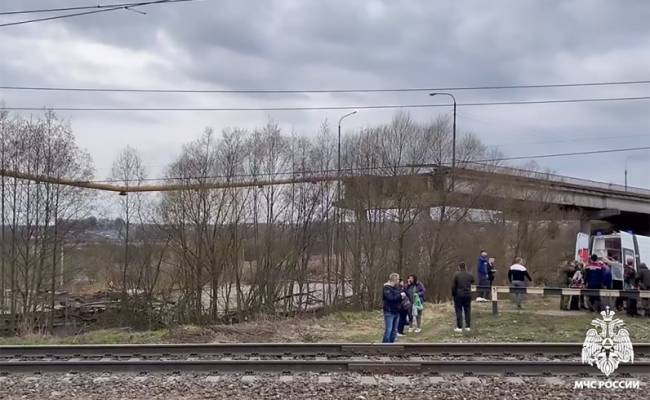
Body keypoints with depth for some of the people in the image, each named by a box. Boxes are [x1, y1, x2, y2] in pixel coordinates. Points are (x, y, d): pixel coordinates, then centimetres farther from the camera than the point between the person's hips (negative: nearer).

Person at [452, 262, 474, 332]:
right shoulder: (470, 275, 3)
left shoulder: (456, 275, -8)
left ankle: (459, 327, -3)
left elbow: (453, 286, -7)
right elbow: (472, 281, 23)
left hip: (459, 295, -3)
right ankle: (468, 326, 10)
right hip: (468, 295, 3)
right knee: (467, 311, 10)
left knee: (459, 311, 0)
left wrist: (453, 295, 3)